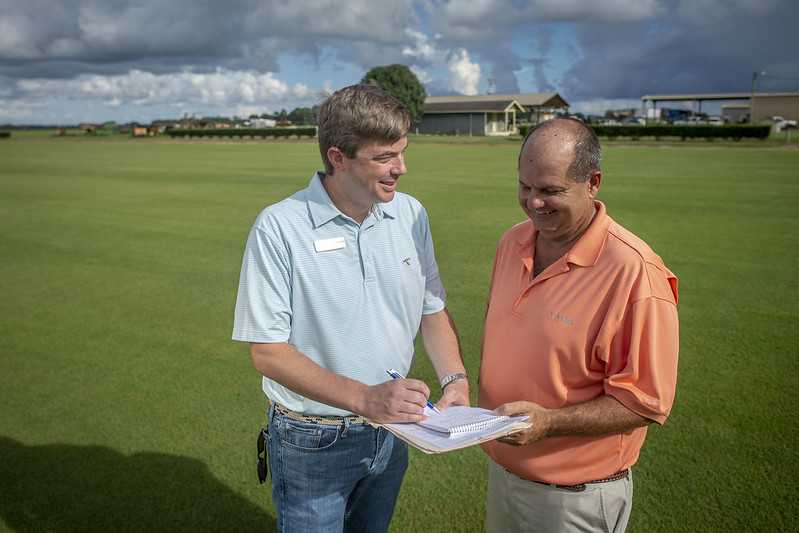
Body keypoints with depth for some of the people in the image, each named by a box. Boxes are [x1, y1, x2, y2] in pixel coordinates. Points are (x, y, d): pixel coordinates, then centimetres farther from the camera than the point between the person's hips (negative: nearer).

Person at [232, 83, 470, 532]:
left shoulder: (411, 214, -3)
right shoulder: (280, 227, -19)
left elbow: (433, 309, 5)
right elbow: (267, 350, -19)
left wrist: (456, 378, -11)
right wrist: (363, 397, -28)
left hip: (392, 434, 5)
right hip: (313, 444, -4)